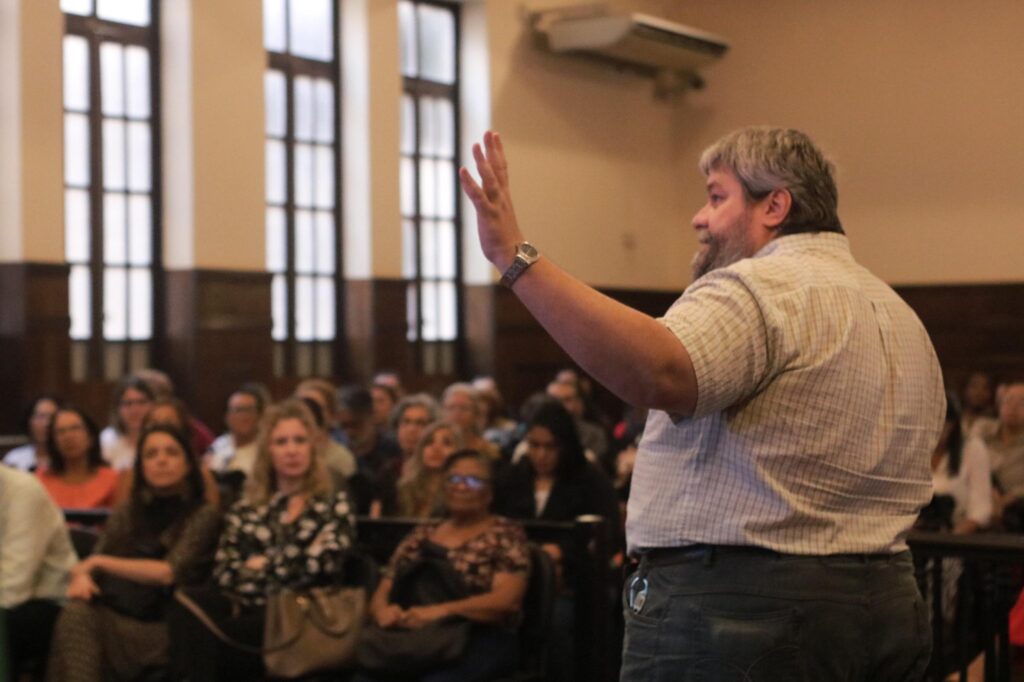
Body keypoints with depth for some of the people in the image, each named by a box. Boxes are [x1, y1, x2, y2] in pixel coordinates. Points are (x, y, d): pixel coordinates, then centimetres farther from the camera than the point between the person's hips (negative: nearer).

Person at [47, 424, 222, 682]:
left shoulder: (203, 515, 1)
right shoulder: (125, 513, 18)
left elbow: (170, 572, -12)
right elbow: (92, 562, 13)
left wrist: (100, 563, -10)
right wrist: (82, 576, -13)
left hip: (161, 625, -4)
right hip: (113, 614, 5)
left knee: (83, 623, -30)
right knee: (75, 613, -30)